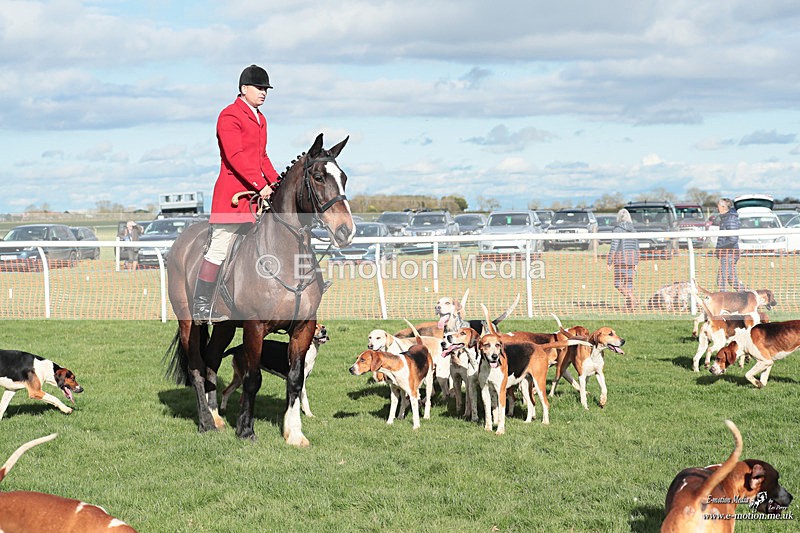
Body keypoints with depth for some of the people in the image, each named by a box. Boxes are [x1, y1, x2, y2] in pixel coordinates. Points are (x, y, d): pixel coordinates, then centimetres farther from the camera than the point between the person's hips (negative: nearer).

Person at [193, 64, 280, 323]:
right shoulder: (229, 116, -8)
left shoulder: (260, 119, 21)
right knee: (218, 250, -8)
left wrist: (275, 182, 9)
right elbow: (236, 156, -18)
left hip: (257, 195, 9)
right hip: (232, 194, -9)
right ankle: (200, 306, -4)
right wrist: (260, 185, -22)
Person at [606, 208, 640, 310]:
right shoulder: (632, 229, 11)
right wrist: (636, 263, 21)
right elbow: (637, 247, 14)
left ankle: (633, 300, -18)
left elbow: (614, 247, -13)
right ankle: (630, 303, 8)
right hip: (632, 259, 6)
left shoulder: (618, 229, -8)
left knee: (618, 283, -3)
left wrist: (609, 262, -9)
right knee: (628, 282, 12)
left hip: (621, 260, -6)